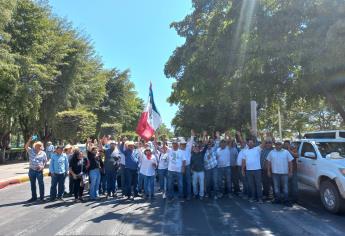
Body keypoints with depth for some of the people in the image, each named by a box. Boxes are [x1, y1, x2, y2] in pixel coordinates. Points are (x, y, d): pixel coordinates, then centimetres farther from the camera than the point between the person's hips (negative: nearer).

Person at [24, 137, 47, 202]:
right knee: (32, 184, 13)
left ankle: (42, 197, 15)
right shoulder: (31, 151, 0)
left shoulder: (43, 153, 0)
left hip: (39, 171, -2)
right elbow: (26, 147, -15)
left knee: (41, 184, 4)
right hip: (32, 170, 2)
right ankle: (34, 197, 26)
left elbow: (45, 161, 6)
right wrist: (29, 140, -28)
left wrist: (43, 166, -11)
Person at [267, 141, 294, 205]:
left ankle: (285, 199, 12)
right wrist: (269, 170, 4)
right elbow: (269, 162, 9)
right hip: (275, 172, 1)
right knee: (276, 186, 7)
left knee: (285, 186, 3)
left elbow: (290, 162, 2)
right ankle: (277, 198, 16)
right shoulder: (271, 152, 7)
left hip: (284, 172, -1)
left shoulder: (286, 152, 3)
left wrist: (290, 171, -4)